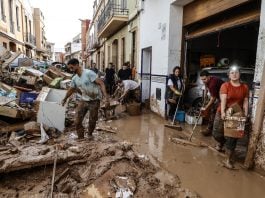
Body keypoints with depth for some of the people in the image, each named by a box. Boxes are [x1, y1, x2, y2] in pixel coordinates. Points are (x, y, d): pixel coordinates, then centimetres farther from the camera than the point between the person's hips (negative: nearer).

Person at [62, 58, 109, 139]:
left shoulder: (89, 73, -18)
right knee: (77, 122, 1)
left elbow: (101, 83, -24)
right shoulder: (74, 78, 4)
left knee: (92, 121, 6)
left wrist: (106, 97, -34)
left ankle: (89, 135, 34)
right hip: (84, 100, 6)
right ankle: (81, 139, 18)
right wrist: (64, 99, 34)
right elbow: (71, 90, 22)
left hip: (94, 101, -5)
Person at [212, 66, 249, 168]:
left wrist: (246, 115, -4)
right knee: (217, 133, 5)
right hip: (223, 113, -1)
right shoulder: (225, 85, -6)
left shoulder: (245, 87, 4)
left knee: (232, 138, 1)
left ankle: (228, 160, 12)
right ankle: (221, 143, 42)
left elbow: (245, 102, 4)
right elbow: (223, 99, -17)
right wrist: (223, 112, -28)